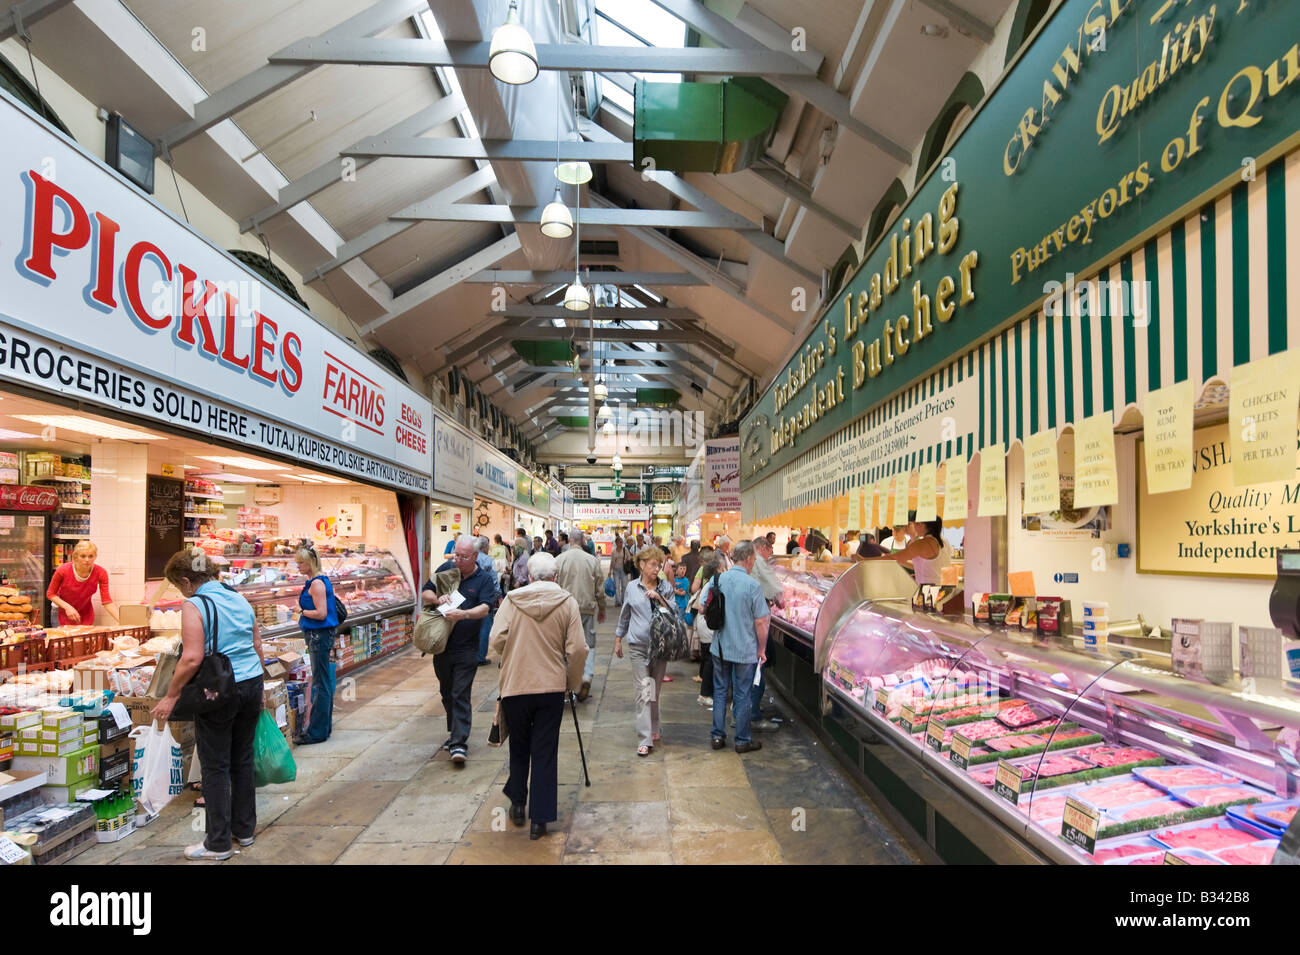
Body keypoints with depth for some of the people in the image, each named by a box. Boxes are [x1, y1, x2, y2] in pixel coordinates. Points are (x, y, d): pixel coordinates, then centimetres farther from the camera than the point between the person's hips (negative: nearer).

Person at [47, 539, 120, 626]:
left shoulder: (101, 573, -21)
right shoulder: (63, 570, -23)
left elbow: (107, 602, -19)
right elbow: (50, 593, -7)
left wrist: (122, 621, -31)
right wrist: (67, 607, -23)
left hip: (86, 614, 1)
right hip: (63, 612, -1)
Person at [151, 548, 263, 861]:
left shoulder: (194, 606, -13)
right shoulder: (240, 600, 9)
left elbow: (192, 659, -20)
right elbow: (257, 645, 13)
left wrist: (171, 695, -11)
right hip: (252, 685, 7)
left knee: (216, 767, 5)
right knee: (243, 760, 17)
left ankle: (218, 844, 15)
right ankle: (244, 830, 29)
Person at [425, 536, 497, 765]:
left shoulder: (484, 579, -5)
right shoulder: (445, 570, 5)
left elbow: (485, 608, -17)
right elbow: (425, 594, 6)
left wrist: (463, 614, -36)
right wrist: (437, 599, -17)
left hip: (466, 647, -4)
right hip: (441, 643, 4)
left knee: (461, 695, -7)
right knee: (447, 692, 16)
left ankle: (459, 743, -6)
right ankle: (455, 733, 32)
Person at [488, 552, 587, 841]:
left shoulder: (511, 600, -4)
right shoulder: (567, 602, -4)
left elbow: (496, 641, -8)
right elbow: (577, 649, -8)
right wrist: (571, 683, 7)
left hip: (514, 686, 1)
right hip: (552, 686, -1)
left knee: (519, 747, 20)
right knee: (545, 752, 7)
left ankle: (517, 804, 29)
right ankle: (540, 819, 9)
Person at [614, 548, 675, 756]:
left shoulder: (665, 588, 3)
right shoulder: (632, 587, 3)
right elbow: (624, 615, 14)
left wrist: (660, 598, -16)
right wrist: (618, 639, 18)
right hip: (639, 645, -1)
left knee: (655, 690, 12)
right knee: (644, 690, -9)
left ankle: (653, 729, 31)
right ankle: (645, 740, -8)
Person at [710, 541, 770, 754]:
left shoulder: (718, 579, -4)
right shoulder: (753, 585, -16)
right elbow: (760, 622, -14)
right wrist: (762, 650, -2)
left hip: (720, 647, 4)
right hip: (745, 650, -4)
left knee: (720, 691, 16)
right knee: (742, 695, 8)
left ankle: (718, 736, 21)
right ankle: (742, 741, 18)